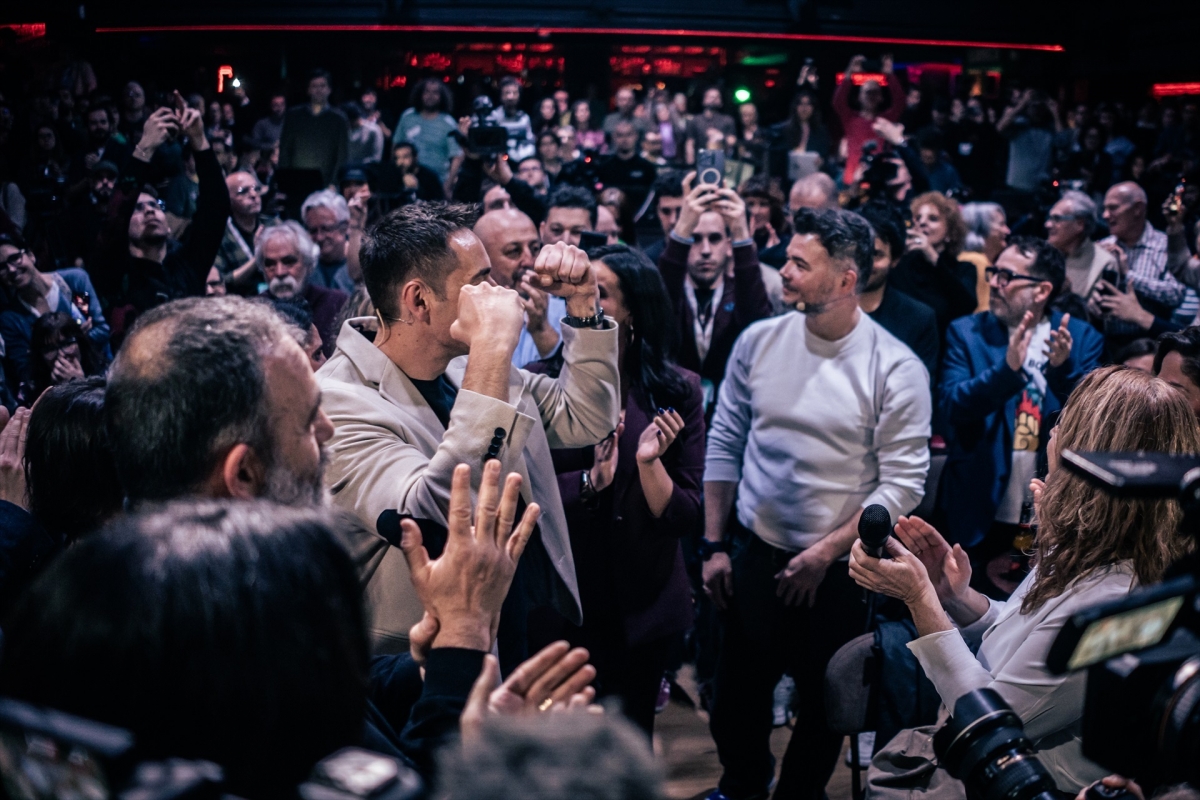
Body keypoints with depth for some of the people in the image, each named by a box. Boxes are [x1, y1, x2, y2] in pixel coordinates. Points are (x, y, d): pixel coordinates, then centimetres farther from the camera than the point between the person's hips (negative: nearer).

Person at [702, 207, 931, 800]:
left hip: (840, 566, -2)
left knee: (822, 705, 15)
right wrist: (714, 546, 3)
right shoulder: (758, 340, -4)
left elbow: (903, 482, -13)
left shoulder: (896, 368, -14)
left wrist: (825, 552, -15)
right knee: (739, 692, 16)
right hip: (757, 551, 3)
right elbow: (724, 444, 3)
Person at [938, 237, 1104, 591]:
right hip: (982, 513, 0)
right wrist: (1007, 368, -31)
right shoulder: (966, 332, -2)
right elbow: (951, 405, -16)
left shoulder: (1082, 338, 0)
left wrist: (1063, 369, -25)